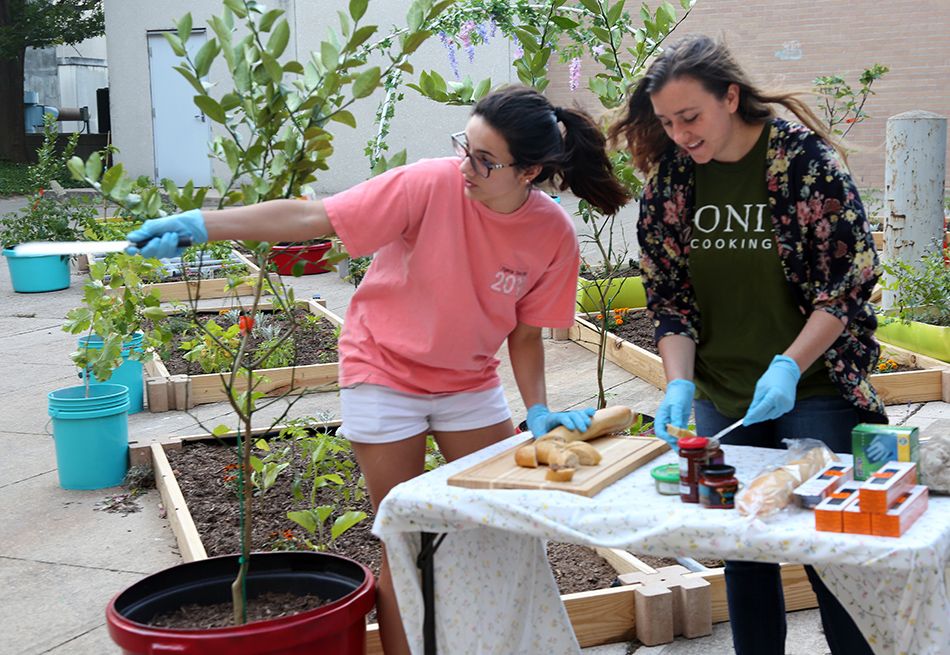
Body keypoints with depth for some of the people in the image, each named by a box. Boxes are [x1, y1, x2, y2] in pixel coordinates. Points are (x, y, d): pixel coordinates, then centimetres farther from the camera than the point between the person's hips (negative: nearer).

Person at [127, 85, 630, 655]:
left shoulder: (554, 234, -15)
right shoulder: (430, 185, -25)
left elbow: (525, 331, -2)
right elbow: (312, 217, -27)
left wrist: (539, 410, -14)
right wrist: (200, 225, -34)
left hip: (469, 380, 4)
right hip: (385, 373, -3)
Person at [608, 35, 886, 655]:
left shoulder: (804, 156, -12)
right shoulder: (669, 176, 0)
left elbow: (850, 278, -10)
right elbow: (669, 296, 3)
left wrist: (789, 367, -19)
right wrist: (680, 384, -10)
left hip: (812, 391, -4)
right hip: (720, 399, 4)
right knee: (743, 553, 12)